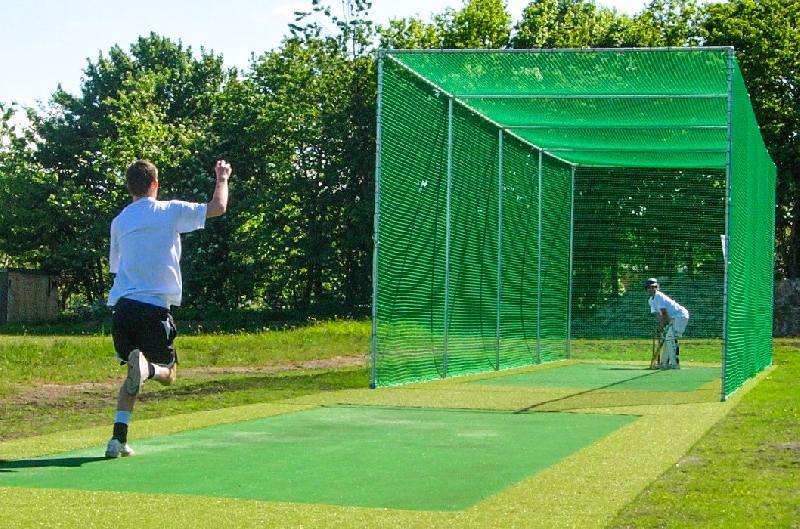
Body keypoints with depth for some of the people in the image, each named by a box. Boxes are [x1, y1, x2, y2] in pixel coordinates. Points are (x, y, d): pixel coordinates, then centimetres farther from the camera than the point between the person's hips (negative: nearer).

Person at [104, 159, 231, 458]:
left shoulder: (119, 221, 14)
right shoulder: (170, 211, 1)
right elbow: (218, 208, 4)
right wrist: (222, 179, 21)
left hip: (121, 306, 4)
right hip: (155, 307, -4)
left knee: (133, 376, 19)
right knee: (168, 374, 8)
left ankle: (118, 439, 4)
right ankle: (145, 366, -28)